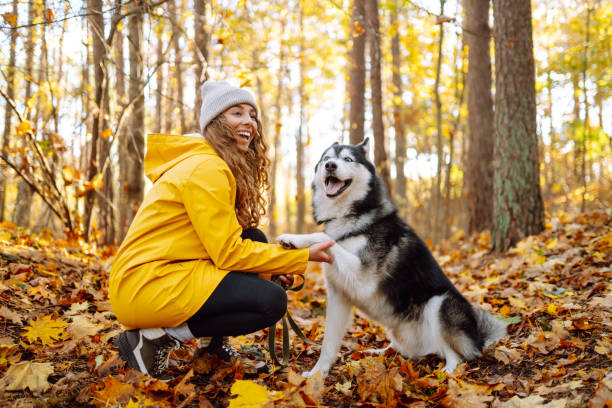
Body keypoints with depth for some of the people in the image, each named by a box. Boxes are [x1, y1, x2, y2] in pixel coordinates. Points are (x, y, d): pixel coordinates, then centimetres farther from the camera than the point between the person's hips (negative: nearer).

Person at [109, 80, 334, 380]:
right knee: (271, 301, -16)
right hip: (147, 284, -10)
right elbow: (228, 252, -17)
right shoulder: (206, 168, -15)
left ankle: (212, 339, 12)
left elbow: (223, 241, 15)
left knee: (256, 240, 9)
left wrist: (275, 264, 3)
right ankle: (156, 338, -10)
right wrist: (302, 256, -13)